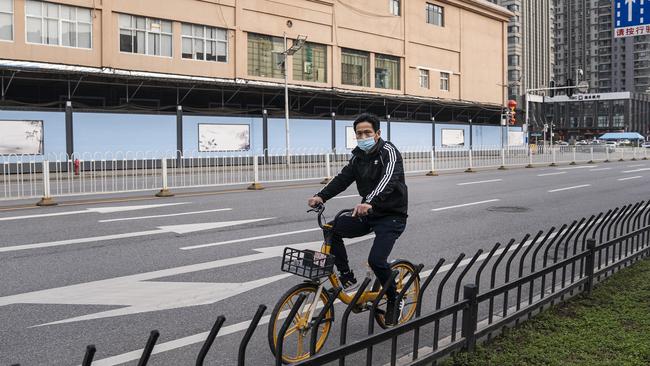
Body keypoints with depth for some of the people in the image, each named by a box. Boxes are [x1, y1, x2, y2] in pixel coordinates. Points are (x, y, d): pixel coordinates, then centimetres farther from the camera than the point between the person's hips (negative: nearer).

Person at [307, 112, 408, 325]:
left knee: (376, 260, -21)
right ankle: (347, 276, 5)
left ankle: (394, 300, 5)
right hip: (368, 214, 7)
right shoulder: (358, 157, 7)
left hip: (392, 215, -7)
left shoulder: (388, 152, -16)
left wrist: (370, 202, -52)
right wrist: (321, 196, -21)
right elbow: (343, 179, -3)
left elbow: (389, 178, -34)